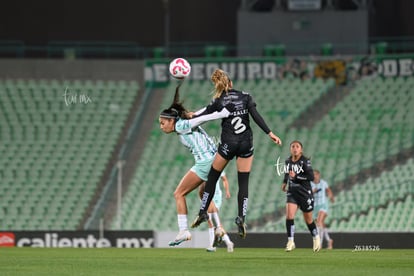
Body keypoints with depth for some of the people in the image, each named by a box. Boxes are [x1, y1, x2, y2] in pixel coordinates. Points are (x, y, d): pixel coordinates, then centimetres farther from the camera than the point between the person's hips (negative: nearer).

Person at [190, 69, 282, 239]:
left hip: (228, 143, -2)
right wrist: (270, 133, -9)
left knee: (212, 178, 15)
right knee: (244, 183, 5)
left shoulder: (218, 101, 0)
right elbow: (256, 116, -7)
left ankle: (203, 212, 18)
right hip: (246, 142, 2)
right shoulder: (245, 96, 3)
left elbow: (202, 116, 6)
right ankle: (241, 218, -7)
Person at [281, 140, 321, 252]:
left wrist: (296, 176, -27)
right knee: (289, 216, -17)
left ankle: (316, 238, 36)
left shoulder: (305, 161, -13)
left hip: (305, 193, -4)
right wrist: (285, 182, 11)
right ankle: (291, 242, -12)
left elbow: (311, 177, -21)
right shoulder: (288, 162, 4)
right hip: (292, 193, 4)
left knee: (308, 220, 10)